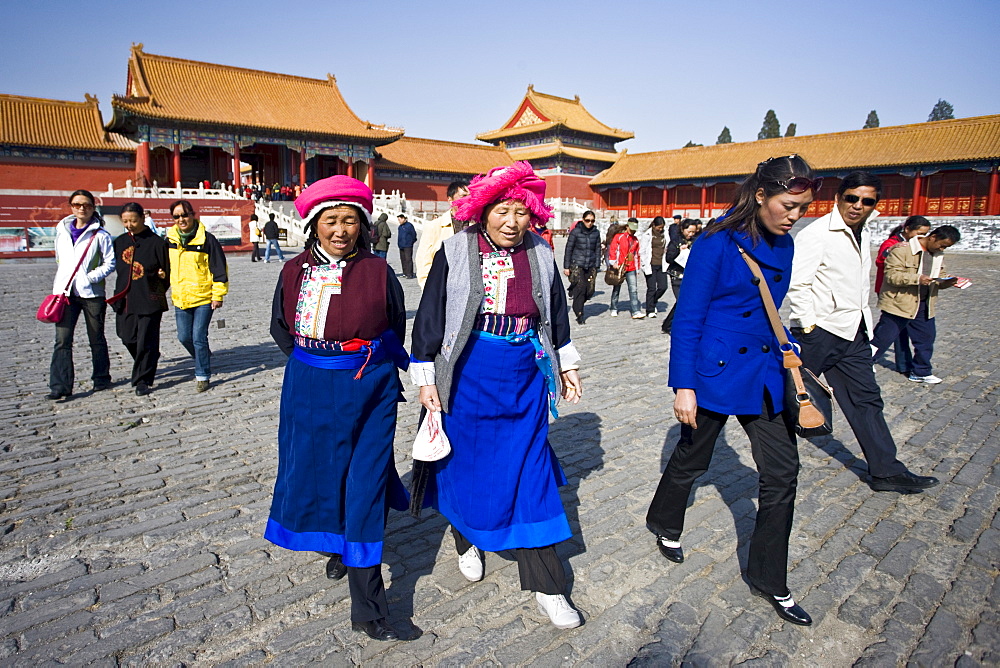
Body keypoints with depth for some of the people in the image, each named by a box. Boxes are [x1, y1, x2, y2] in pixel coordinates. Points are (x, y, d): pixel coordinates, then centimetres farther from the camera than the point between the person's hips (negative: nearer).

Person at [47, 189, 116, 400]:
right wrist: (60, 283, 13)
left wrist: (91, 277, -16)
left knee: (97, 339, 10)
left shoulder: (100, 234, -3)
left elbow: (109, 263, -4)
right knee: (62, 340, -5)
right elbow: (59, 259, 20)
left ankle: (101, 379, 24)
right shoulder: (62, 230, 10)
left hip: (92, 292, -3)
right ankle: (60, 387, -3)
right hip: (64, 291, 3)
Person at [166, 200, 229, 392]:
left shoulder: (207, 239, -9)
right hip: (180, 298, 5)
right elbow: (167, 265, 23)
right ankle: (204, 359, 37)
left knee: (199, 338, -5)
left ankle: (203, 375, 9)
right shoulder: (170, 239, 6)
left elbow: (219, 268, -8)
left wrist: (218, 295, -9)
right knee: (184, 337, 10)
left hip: (204, 297, -5)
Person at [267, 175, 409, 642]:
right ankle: (336, 546, 46)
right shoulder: (294, 271, 1)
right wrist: (309, 362, 11)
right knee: (314, 475, 14)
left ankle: (368, 607, 7)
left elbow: (396, 330, 8)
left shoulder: (378, 272, -6)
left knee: (364, 486, -3)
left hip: (369, 392, -3)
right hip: (309, 391, 3)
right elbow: (280, 328, 15)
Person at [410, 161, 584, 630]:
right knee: (466, 464, 12)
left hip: (525, 378, 2)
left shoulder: (539, 254, 2)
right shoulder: (455, 252, -6)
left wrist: (566, 365, 16)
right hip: (467, 376, -1)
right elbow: (429, 316, -3)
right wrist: (426, 378, -4)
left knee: (531, 474, 3)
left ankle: (546, 586, 13)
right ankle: (468, 542, 42)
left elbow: (556, 315, 15)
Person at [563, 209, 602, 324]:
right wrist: (566, 266, -3)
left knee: (590, 291, -1)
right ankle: (579, 314, -2)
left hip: (591, 266, 4)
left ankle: (577, 304, 28)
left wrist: (597, 266, 8)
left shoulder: (596, 233, 9)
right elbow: (568, 249, -1)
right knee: (580, 288, -13)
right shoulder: (575, 232, -2)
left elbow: (598, 250, 14)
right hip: (577, 265, -4)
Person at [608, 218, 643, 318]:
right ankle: (614, 309, 24)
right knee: (616, 289, 10)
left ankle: (636, 311, -10)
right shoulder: (619, 237, -2)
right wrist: (613, 263, -13)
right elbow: (612, 249, -7)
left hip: (631, 269, 3)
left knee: (633, 289, -7)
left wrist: (637, 268, 19)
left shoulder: (635, 240, 13)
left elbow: (636, 254, 19)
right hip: (619, 268, -3)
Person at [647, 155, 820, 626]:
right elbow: (688, 318, -15)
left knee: (782, 472, 5)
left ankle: (768, 579, 22)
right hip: (715, 371, -6)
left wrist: (786, 352, 9)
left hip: (764, 375, 6)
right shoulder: (718, 243, -15)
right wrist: (684, 386, -18)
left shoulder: (783, 246, 6)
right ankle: (664, 523, 43)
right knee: (692, 457, 13)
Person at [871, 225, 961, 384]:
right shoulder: (902, 250, -15)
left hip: (924, 306, 8)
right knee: (884, 337, -3)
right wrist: (917, 279, -32)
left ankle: (921, 372, 31)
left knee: (926, 338, 14)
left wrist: (946, 282, -6)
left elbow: (940, 276, 17)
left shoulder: (938, 255, 11)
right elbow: (892, 275, -21)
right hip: (899, 304, -8)